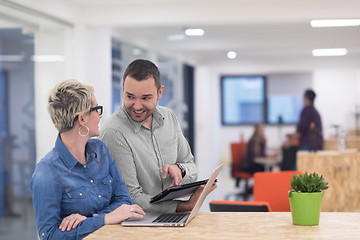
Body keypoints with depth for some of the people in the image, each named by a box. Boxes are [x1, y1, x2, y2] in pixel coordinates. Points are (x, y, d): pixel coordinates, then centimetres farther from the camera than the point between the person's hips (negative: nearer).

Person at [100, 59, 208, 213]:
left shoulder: (169, 117, 6)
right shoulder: (113, 133, -15)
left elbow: (192, 170, 13)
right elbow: (132, 198, -16)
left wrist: (179, 170, -10)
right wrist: (185, 206, -24)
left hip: (173, 218, 6)